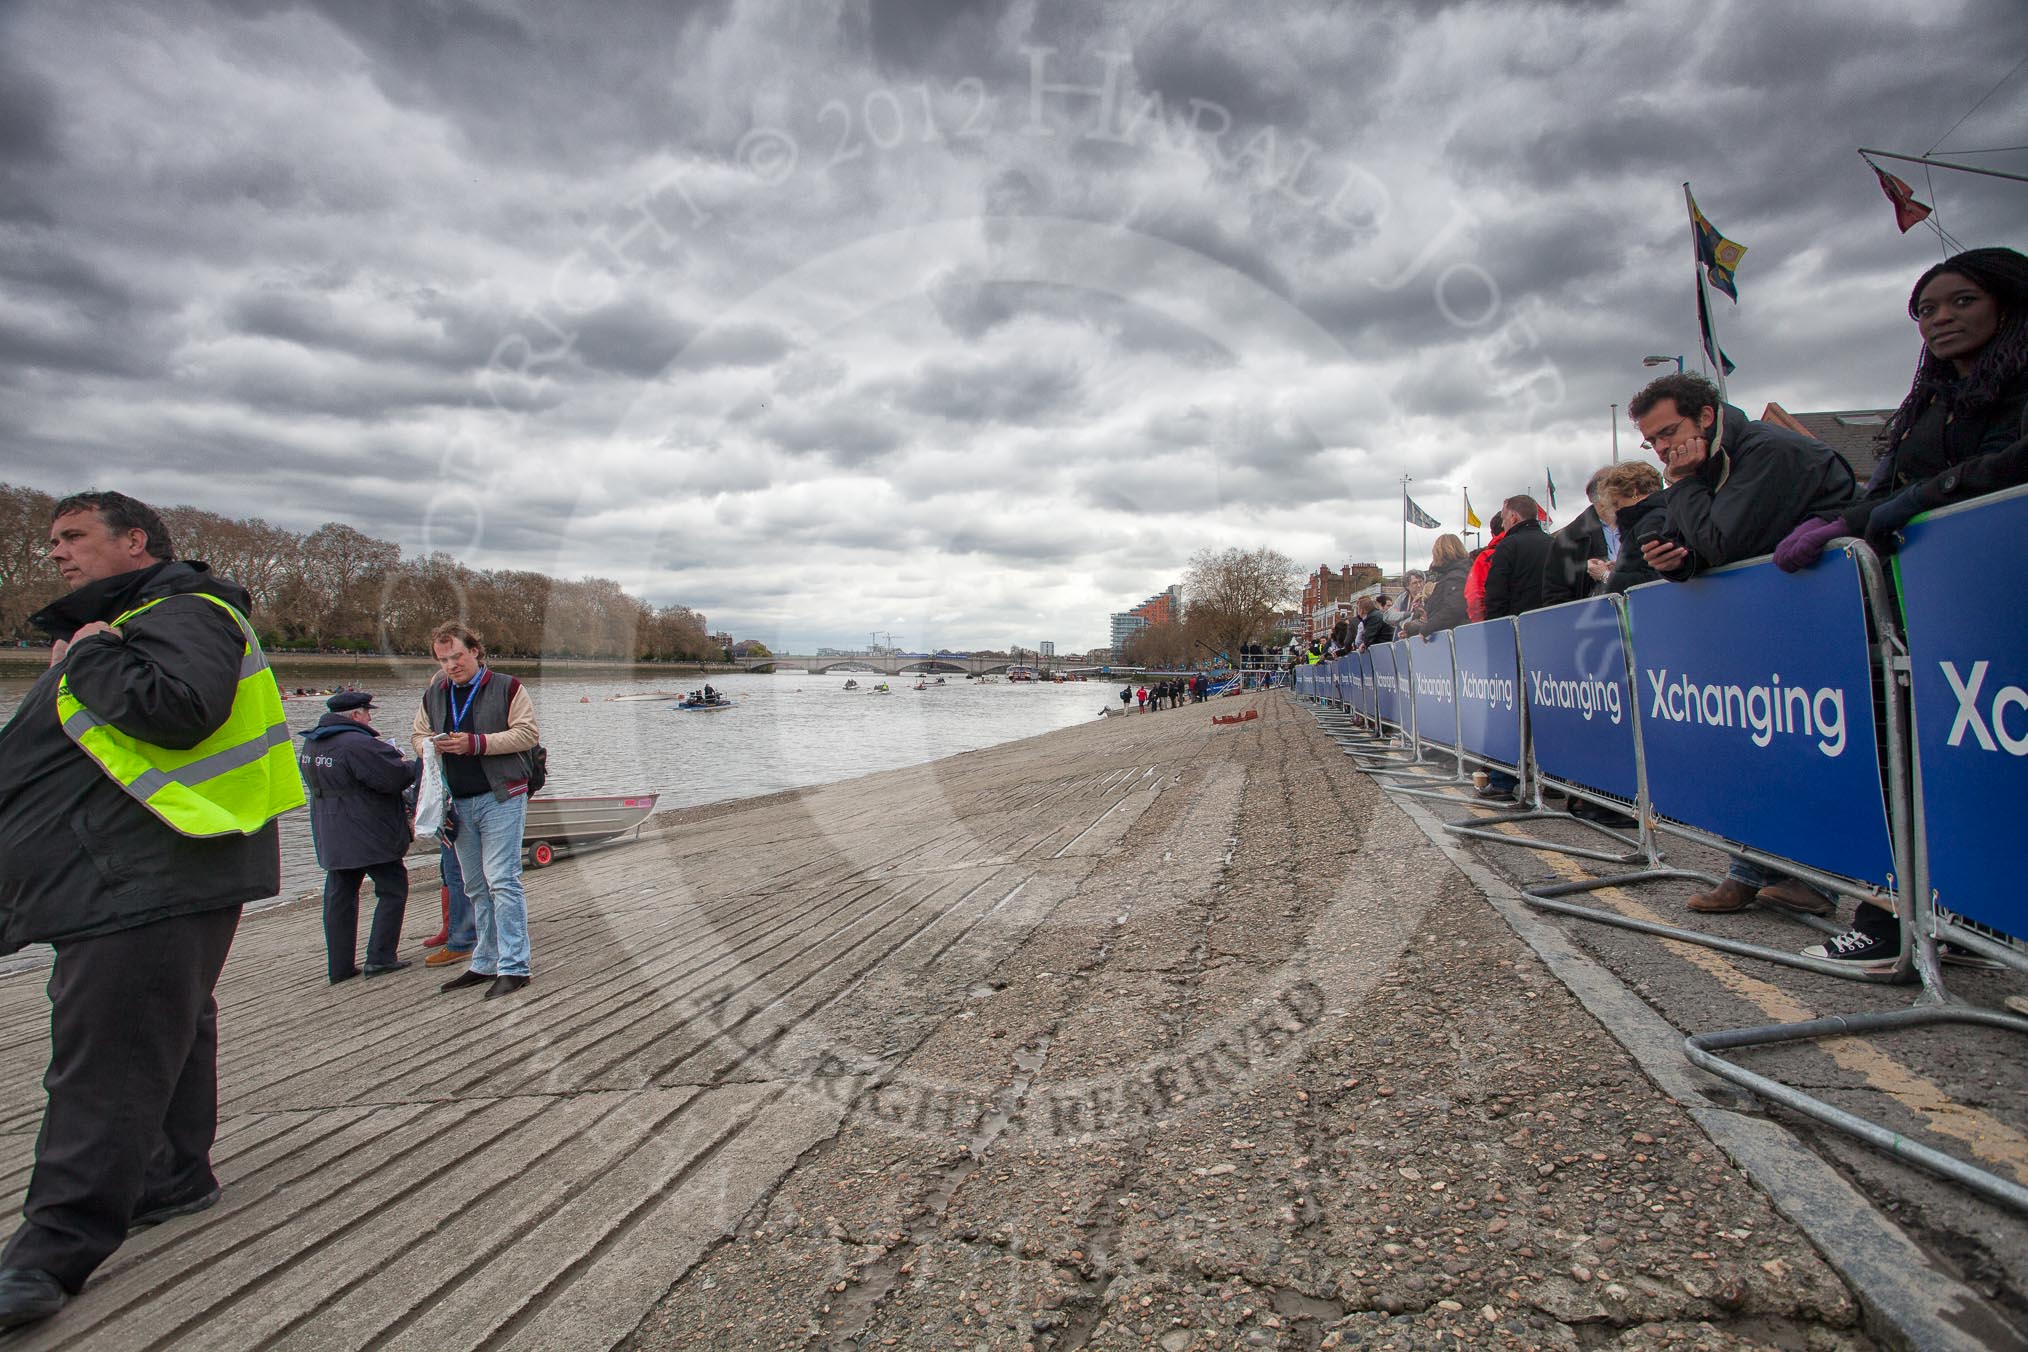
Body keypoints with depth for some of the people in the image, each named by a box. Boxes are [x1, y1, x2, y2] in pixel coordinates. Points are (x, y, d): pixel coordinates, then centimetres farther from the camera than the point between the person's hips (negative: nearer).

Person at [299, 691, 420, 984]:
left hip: (331, 838, 8)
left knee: (339, 896, 12)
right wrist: (418, 766, -1)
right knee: (392, 889, 5)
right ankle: (380, 957, 3)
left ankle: (339, 966, 16)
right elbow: (395, 777, -21)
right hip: (368, 836, -8)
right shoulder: (358, 744, -20)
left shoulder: (311, 743, 10)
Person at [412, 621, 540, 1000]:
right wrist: (432, 745, -3)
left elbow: (527, 733, -11)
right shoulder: (433, 695, 14)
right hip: (458, 802, 6)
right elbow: (418, 736, 21)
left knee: (502, 881, -9)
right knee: (475, 887, 12)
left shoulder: (506, 687, -4)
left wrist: (476, 743, -19)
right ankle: (485, 964, 21)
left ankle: (514, 967, -6)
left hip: (500, 798, -6)